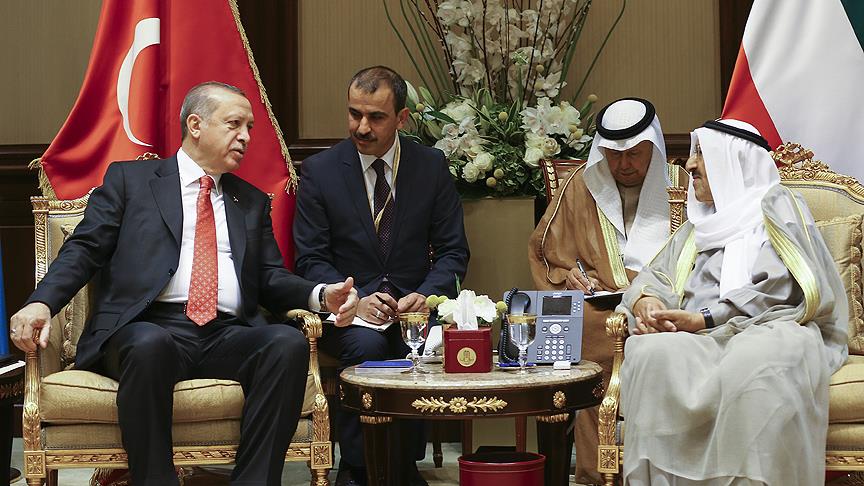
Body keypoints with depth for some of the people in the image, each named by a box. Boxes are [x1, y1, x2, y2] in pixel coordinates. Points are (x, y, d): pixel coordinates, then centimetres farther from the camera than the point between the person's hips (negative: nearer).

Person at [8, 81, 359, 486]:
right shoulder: (129, 179, 15)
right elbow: (85, 249, 7)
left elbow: (271, 279, 20)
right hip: (149, 328, -3)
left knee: (289, 342, -29)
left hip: (228, 337, 3)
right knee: (149, 344, -39)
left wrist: (322, 295, -2)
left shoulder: (252, 202, 27)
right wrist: (41, 303, -13)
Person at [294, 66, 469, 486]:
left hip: (415, 305, 1)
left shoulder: (431, 166, 5)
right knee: (367, 344, -34)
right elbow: (311, 260, -1)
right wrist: (355, 301, -19)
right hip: (349, 307, -1)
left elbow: (453, 251, 6)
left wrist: (425, 295, -15)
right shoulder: (319, 171, 1)